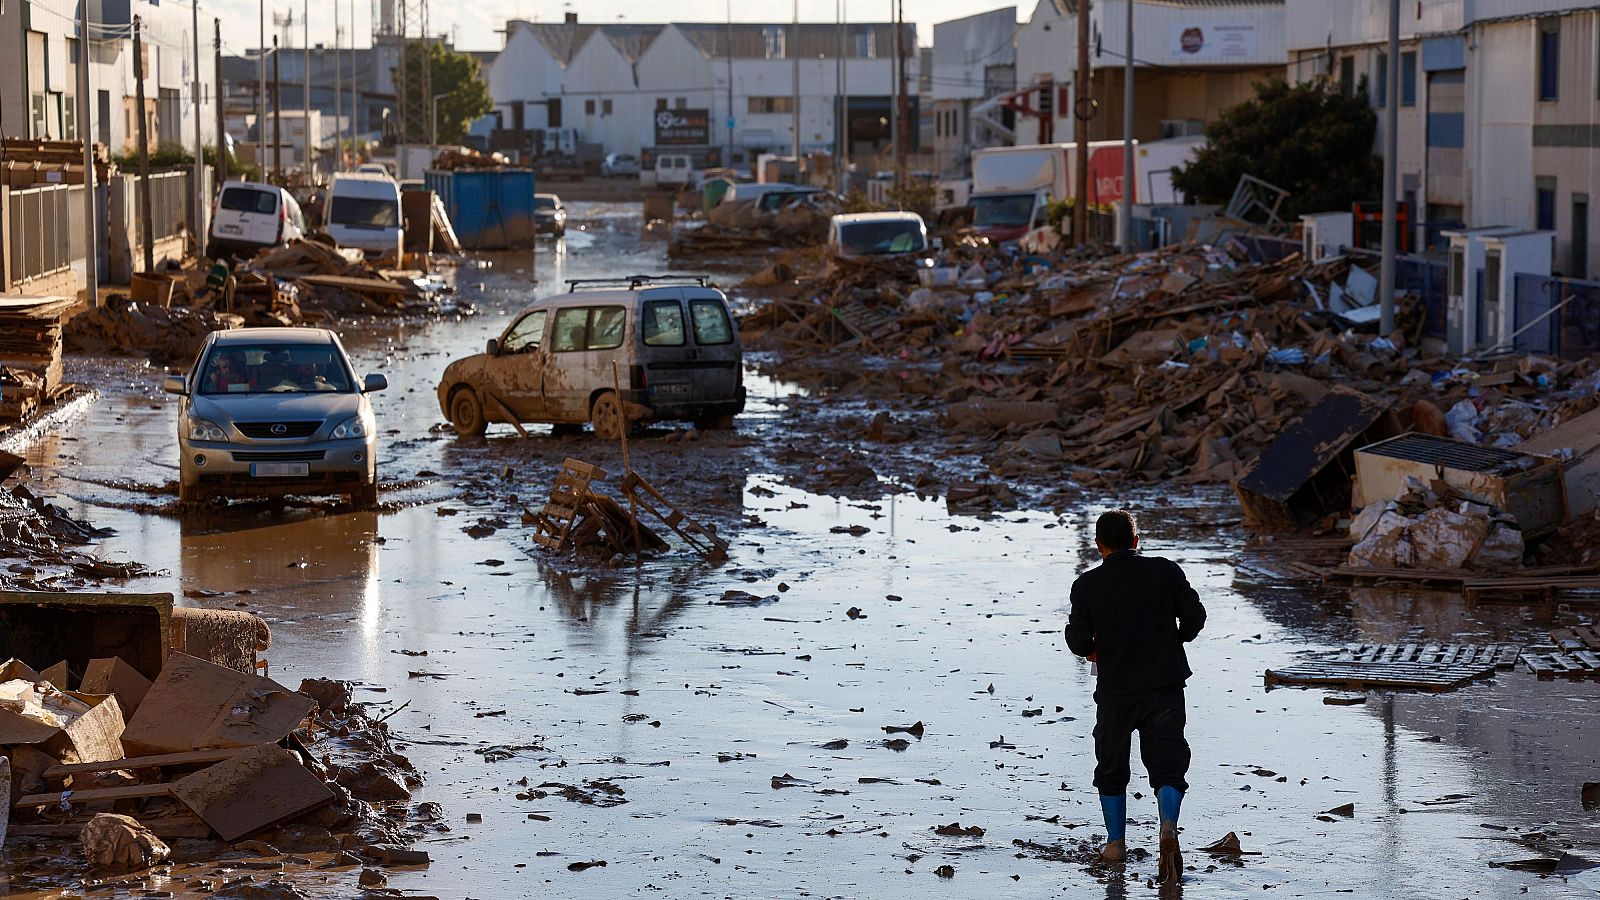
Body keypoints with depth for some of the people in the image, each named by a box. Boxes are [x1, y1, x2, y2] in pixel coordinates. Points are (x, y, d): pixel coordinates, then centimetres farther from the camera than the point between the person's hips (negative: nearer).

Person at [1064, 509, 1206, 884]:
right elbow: (1195, 617, -2)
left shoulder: (1087, 585, -5)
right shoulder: (1165, 571, -3)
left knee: (1111, 767, 19)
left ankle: (1116, 843, 23)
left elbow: (1078, 642, -7)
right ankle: (1168, 827, -22)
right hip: (1165, 688, 0)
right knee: (1167, 765, 4)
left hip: (1115, 691, 0)